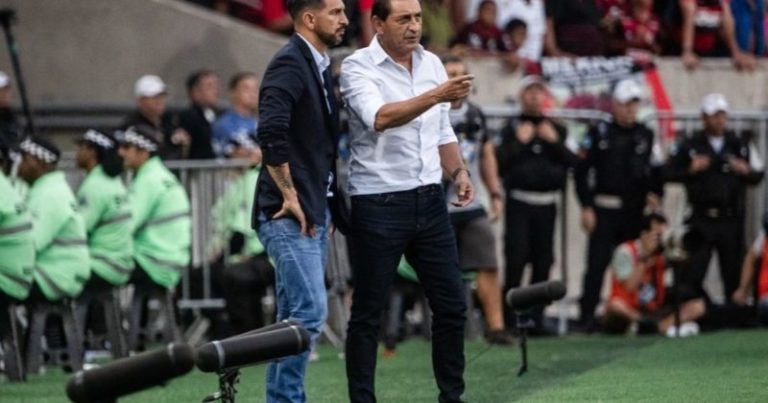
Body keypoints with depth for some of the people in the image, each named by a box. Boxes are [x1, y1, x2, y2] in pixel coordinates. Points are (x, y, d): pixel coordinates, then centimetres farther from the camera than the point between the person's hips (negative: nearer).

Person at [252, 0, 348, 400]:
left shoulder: (318, 66, 15)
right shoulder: (289, 64, -14)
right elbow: (271, 133, -27)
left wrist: (326, 201, 15)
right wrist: (289, 195, -20)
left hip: (313, 211, 10)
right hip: (289, 214, -10)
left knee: (294, 315, 11)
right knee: (309, 311, -14)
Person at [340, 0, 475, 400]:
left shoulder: (432, 64, 10)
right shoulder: (359, 67, -10)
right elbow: (380, 118, -29)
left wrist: (459, 172, 4)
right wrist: (436, 96, -39)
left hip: (429, 201, 6)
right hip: (378, 204, -6)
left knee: (451, 304, 7)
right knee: (368, 312, 1)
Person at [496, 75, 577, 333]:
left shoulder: (556, 130, 14)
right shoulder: (512, 128, 3)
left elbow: (572, 162, 5)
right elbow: (499, 163, -6)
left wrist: (555, 142, -6)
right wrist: (519, 142, -13)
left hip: (547, 203, 4)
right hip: (519, 203, -4)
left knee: (543, 263, 3)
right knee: (516, 260, -11)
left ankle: (535, 318, 7)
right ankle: (509, 318, -8)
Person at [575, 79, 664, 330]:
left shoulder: (646, 136, 12)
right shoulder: (599, 134, 1)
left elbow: (656, 170, 18)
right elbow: (582, 171, -1)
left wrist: (654, 195, 0)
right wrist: (587, 207, -6)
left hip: (635, 212, 3)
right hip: (604, 210, -3)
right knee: (597, 263, -8)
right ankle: (588, 315, -7)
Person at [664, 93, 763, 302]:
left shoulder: (740, 146, 9)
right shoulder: (690, 146, 4)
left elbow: (758, 175, 11)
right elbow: (669, 173, 1)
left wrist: (746, 171, -10)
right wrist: (691, 170, -15)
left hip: (731, 220, 2)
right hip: (702, 220, -2)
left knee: (734, 274, 5)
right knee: (692, 273, -6)